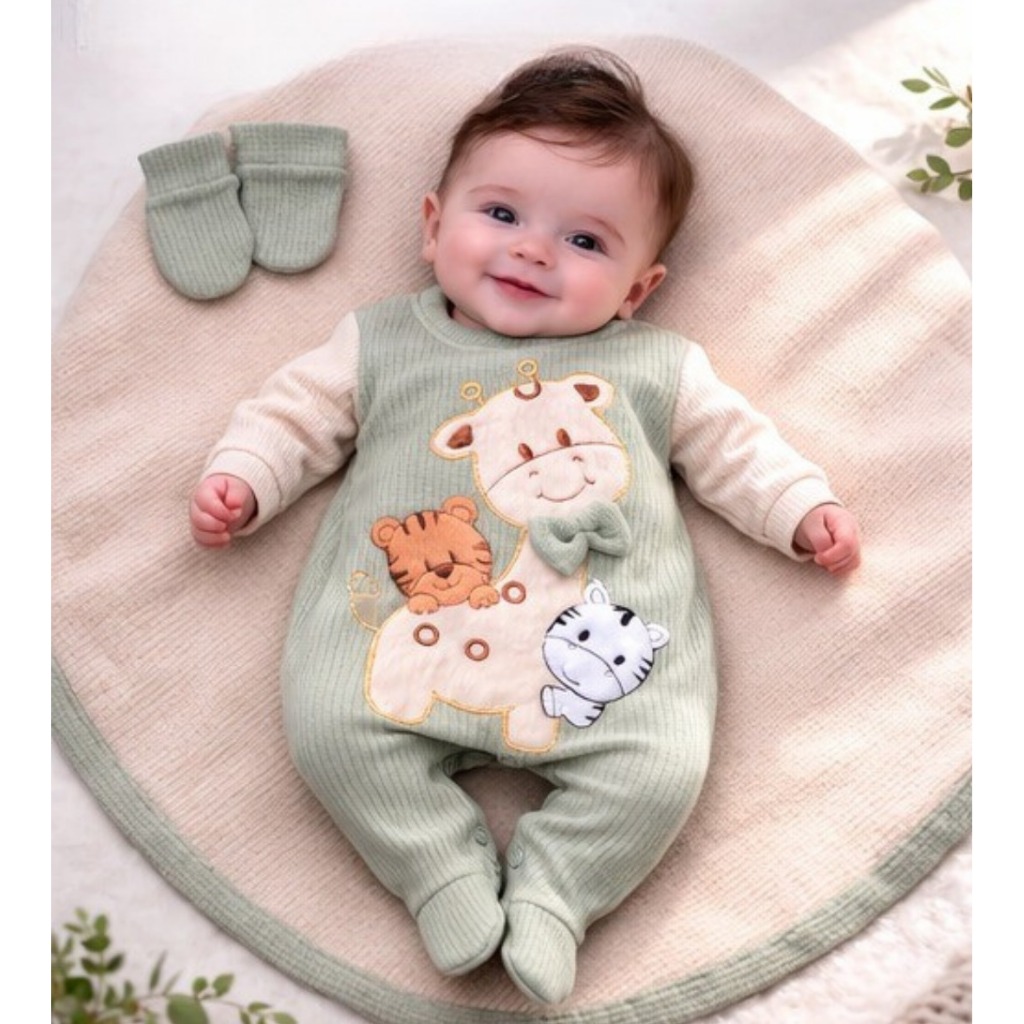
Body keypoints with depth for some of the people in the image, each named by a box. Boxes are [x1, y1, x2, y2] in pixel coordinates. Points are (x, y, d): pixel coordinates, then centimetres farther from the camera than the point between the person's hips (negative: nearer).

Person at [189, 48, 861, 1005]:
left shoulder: (658, 367, 16)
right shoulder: (381, 340, 16)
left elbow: (733, 445, 20)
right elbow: (296, 413, 20)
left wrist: (804, 509, 9)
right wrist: (239, 478, 6)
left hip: (601, 635, 0)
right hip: (408, 617, 1)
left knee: (665, 764, -19)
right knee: (325, 721, -20)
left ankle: (549, 892, 1)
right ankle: (448, 868, -2)